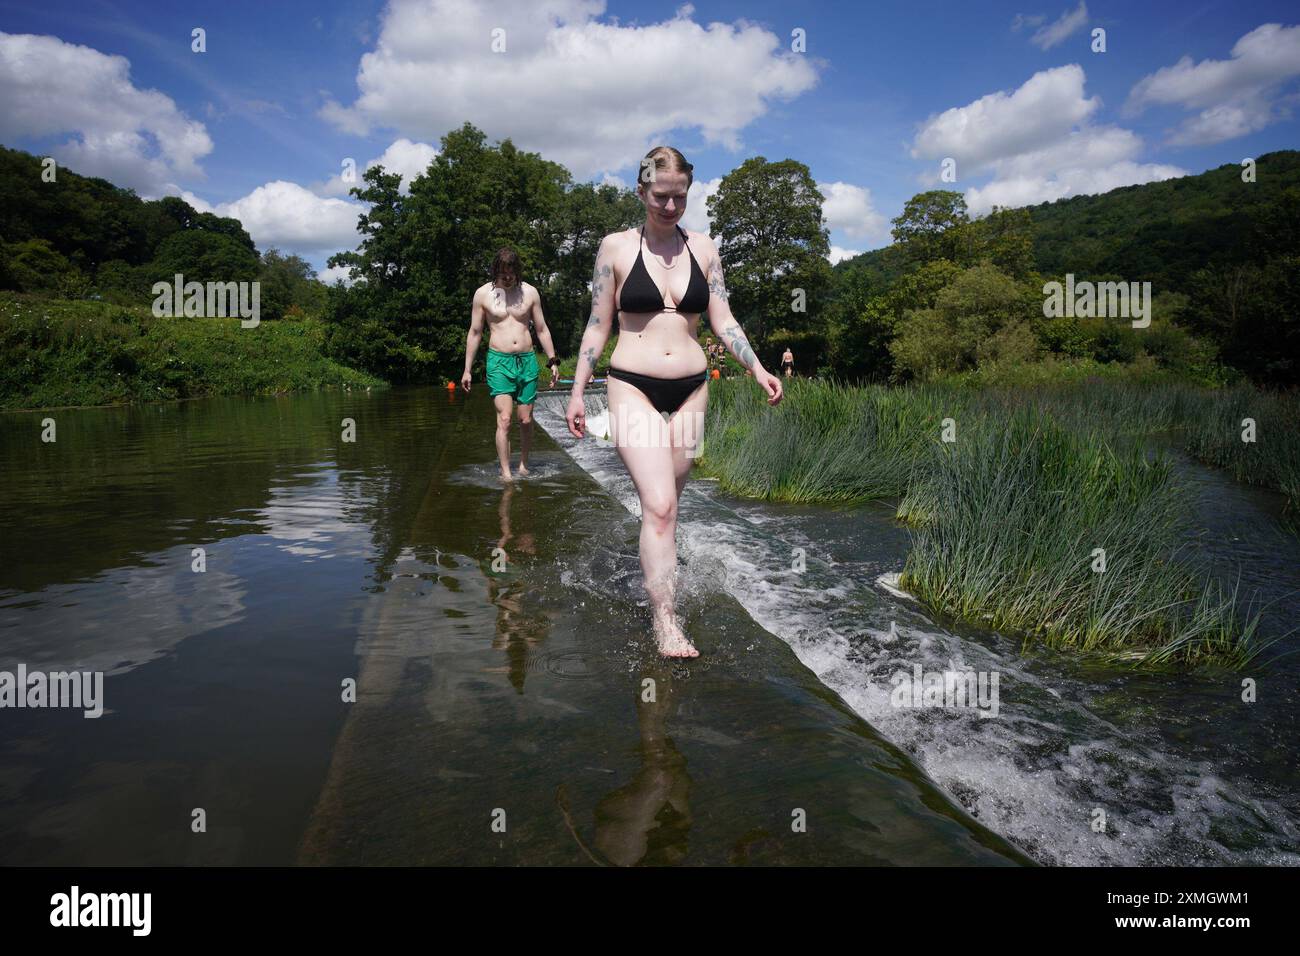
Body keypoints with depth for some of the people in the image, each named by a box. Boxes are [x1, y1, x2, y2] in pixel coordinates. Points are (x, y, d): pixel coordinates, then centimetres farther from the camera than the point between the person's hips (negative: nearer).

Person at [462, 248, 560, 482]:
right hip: (499, 361, -2)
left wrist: (553, 361, 8)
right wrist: (467, 370, 4)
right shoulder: (483, 294, 1)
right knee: (504, 419, -13)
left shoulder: (529, 292, 6)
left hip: (527, 360, 2)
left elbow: (542, 329, 12)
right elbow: (474, 333, 6)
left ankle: (523, 464, 24)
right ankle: (505, 472, -11)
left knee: (526, 420, 5)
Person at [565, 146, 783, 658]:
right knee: (658, 506, -15)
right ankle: (666, 622, -12)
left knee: (665, 504, 10)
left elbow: (723, 319, 8)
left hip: (690, 389, 4)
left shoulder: (702, 247, 8)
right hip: (633, 387, -3)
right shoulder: (616, 247, 1)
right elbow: (597, 326, 4)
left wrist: (758, 369, -6)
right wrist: (577, 392, 3)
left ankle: (655, 576, 29)